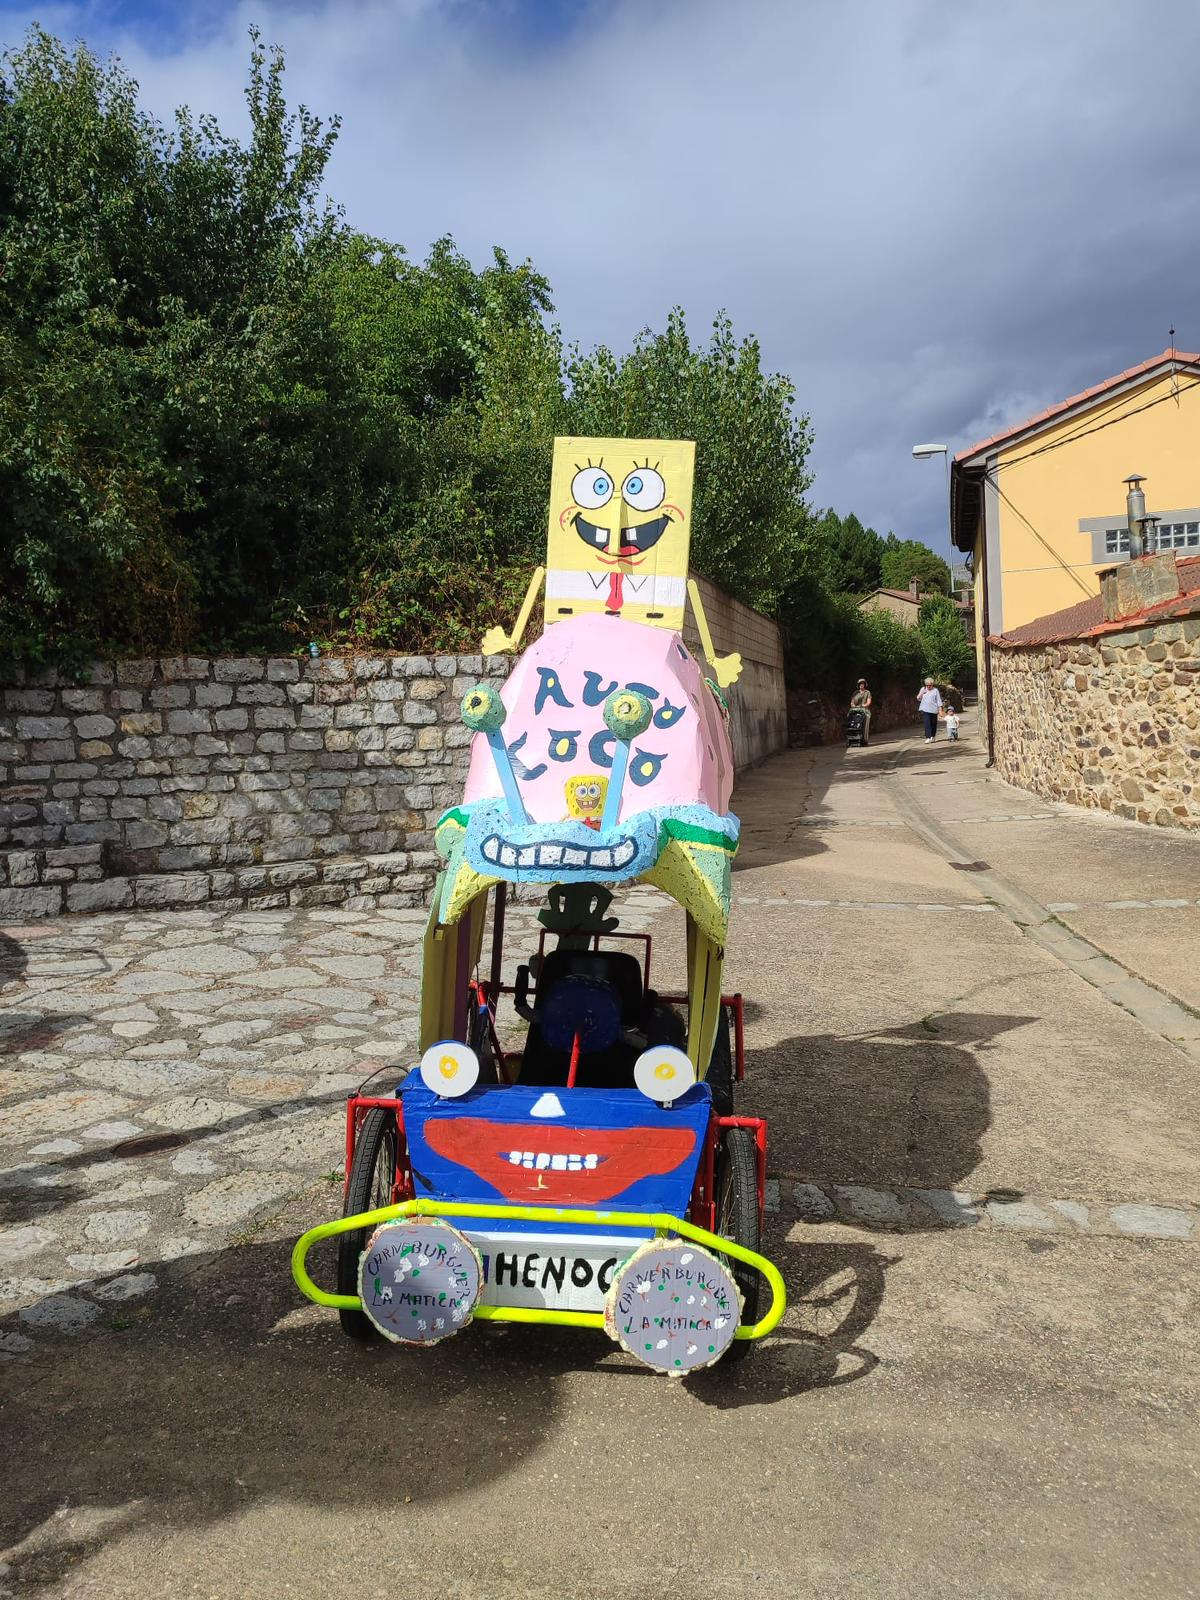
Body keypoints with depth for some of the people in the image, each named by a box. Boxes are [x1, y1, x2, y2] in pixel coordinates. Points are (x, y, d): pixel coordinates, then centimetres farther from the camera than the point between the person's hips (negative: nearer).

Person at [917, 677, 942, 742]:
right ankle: (928, 738, -16)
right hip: (925, 710, 1)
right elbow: (918, 699, 11)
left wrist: (940, 709, -7)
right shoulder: (923, 689, 9)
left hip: (933, 710, -1)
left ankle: (933, 736, 26)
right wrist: (921, 693, -8)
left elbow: (939, 700, 0)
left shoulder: (935, 690, 1)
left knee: (933, 723, 9)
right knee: (927, 723, -11)